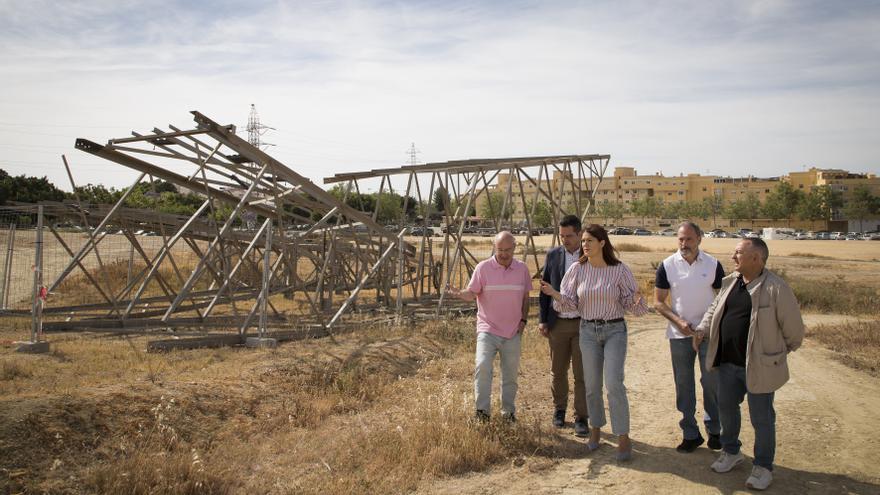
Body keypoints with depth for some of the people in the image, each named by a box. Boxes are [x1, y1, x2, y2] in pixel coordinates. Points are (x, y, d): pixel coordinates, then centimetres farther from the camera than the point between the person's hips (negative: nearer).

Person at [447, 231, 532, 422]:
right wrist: (458, 293, -28)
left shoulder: (522, 268, 5)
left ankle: (508, 412, 24)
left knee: (511, 373, 11)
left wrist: (523, 320, 4)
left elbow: (525, 297, 13)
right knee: (482, 366, -19)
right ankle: (482, 411, -11)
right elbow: (471, 293, -8)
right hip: (488, 329, -3)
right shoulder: (483, 267, -5)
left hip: (513, 332, 3)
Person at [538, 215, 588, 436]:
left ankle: (581, 418, 13)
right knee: (558, 371, 12)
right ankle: (559, 410, 29)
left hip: (583, 324, -2)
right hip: (558, 324, 2)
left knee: (582, 374, 2)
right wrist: (542, 320, 3)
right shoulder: (553, 255, 4)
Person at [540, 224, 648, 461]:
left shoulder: (619, 270, -8)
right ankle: (595, 429, 29)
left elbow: (629, 303, -2)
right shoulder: (578, 269, -2)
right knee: (592, 385, 10)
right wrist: (555, 293, -20)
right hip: (588, 330, 3)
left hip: (615, 330, -3)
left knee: (614, 383, -11)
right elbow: (570, 302, -1)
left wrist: (636, 299, -25)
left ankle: (623, 438, 1)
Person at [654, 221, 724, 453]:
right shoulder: (667, 265, -4)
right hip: (679, 335, 1)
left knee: (712, 382, 5)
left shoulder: (713, 265, -4)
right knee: (683, 385, 8)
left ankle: (714, 429, 24)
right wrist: (678, 321, -14)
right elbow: (658, 301, 0)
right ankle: (690, 434, 20)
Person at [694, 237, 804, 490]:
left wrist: (785, 350, 5)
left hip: (759, 366, -7)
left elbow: (793, 326, -9)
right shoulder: (730, 282, 4)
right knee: (726, 407, 19)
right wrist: (702, 328, 3)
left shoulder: (776, 288, -18)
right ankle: (731, 452, 40)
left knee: (761, 418, 7)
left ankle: (763, 467, 26)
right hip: (728, 363, 7)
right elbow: (715, 308, 18)